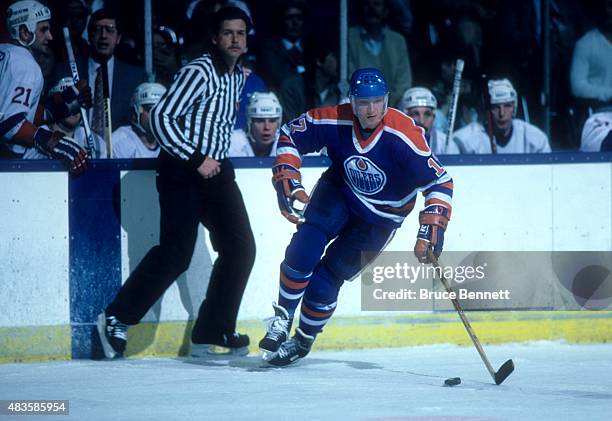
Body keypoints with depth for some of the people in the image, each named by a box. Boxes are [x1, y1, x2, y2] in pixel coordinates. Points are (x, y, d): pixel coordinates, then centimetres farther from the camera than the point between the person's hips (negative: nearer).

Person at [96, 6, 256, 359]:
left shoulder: (239, 78, 13)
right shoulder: (199, 72, -13)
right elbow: (161, 118, -19)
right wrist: (196, 159, -19)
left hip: (215, 170, 8)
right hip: (181, 171, -8)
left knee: (241, 247, -2)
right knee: (176, 253, -16)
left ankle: (212, 334, 4)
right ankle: (117, 318, -2)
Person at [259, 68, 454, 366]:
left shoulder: (402, 135, -32)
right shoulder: (334, 121, -23)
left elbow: (439, 182, -28)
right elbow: (289, 136, -7)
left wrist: (431, 231, -35)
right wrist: (287, 182, -17)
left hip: (380, 216, -2)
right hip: (339, 192, 2)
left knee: (326, 278, -6)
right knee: (304, 249, -22)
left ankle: (303, 341, 18)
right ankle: (282, 319, -3)